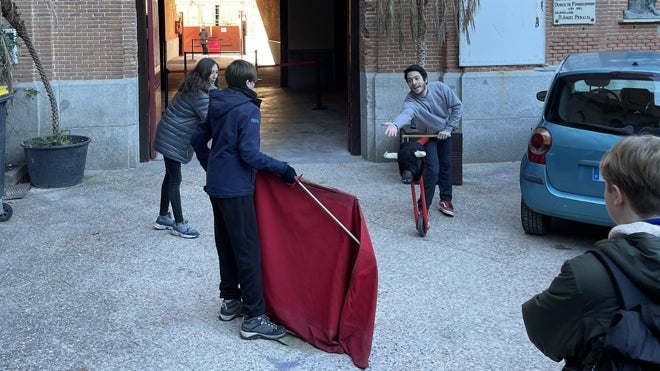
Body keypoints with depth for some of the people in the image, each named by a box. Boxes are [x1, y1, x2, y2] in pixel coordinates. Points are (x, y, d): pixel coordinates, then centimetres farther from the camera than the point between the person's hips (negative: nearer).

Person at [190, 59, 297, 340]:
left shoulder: (216, 106, 10)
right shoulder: (248, 110, -15)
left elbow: (198, 140, 16)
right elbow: (250, 154, -22)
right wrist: (282, 168, -15)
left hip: (216, 185, 9)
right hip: (236, 189, -9)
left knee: (226, 244, 18)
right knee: (248, 249, -6)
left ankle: (230, 301, 29)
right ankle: (254, 318, -5)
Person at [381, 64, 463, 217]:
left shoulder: (440, 88, -25)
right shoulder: (410, 101, -33)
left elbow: (457, 106, -15)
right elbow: (406, 113, -56)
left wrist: (448, 128, -19)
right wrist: (395, 124, -79)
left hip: (444, 133, 3)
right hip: (428, 136, -3)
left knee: (446, 166, 13)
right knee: (432, 170, -13)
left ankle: (445, 200, 30)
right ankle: (423, 207, -2)